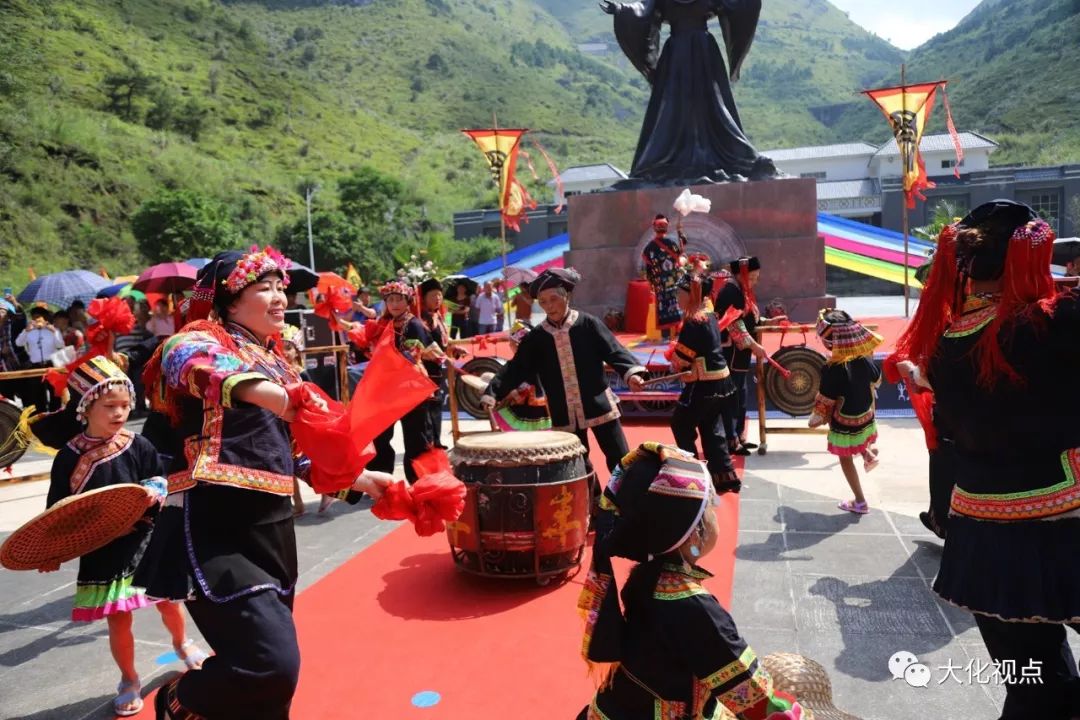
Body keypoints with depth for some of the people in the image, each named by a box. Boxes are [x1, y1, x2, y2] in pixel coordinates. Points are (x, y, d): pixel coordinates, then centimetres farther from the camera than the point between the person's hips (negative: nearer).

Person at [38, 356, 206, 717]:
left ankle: (182, 644, 48)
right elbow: (58, 510, -3)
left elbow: (160, 480, 2)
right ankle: (129, 681, 29)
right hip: (102, 553, -1)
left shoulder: (138, 446, -7)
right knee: (118, 620, 6)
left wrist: (154, 492, -20)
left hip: (145, 542, 2)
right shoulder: (69, 456, -9)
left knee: (168, 601, 17)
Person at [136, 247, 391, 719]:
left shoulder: (274, 359, 16)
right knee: (271, 665, -16)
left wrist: (360, 478, 9)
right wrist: (296, 403, -46)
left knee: (271, 670, 14)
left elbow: (297, 449, 19)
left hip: (270, 527, 8)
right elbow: (231, 381, -30)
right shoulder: (197, 344, -6)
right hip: (216, 529, -8)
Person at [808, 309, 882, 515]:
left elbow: (824, 401, -21)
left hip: (845, 425, -6)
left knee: (846, 460, 15)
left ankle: (860, 503, 24)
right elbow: (877, 381, 8)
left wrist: (816, 419, -4)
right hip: (867, 418, 6)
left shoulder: (832, 369, -30)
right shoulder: (865, 358, -12)